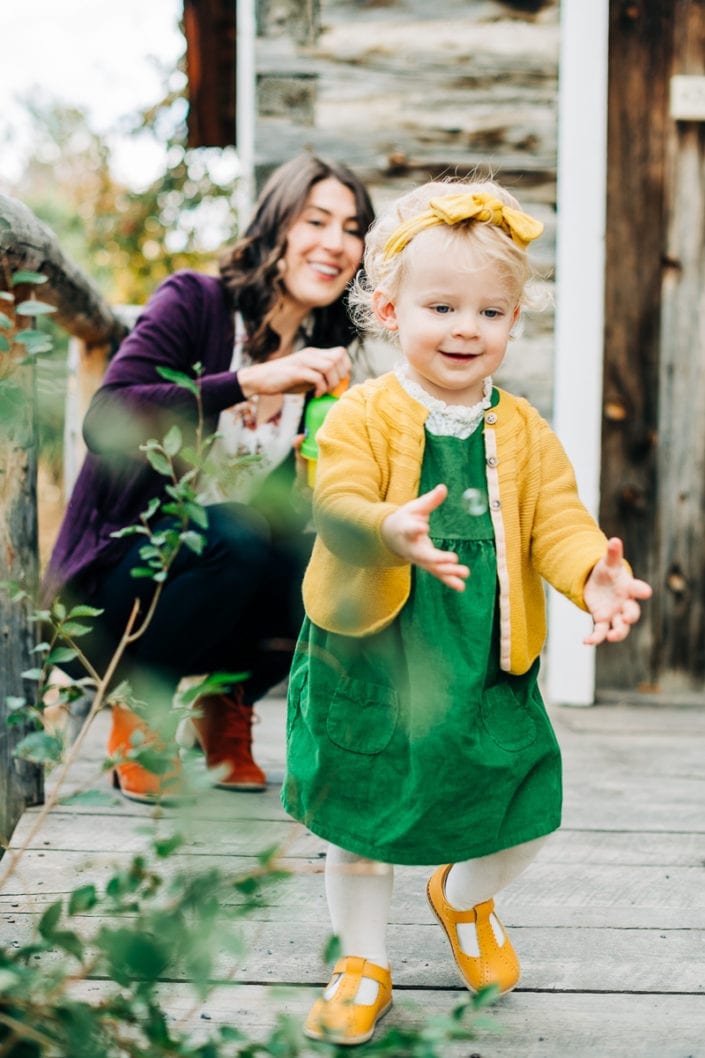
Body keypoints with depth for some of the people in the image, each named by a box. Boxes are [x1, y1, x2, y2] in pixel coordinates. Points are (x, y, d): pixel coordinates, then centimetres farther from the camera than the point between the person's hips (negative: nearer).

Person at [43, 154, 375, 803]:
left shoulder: (323, 360, 2)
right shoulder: (195, 303, -13)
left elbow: (293, 500, 3)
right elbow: (105, 422, -28)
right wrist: (248, 380, -36)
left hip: (222, 585, 5)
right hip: (116, 575, -5)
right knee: (234, 537, -33)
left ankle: (226, 701, 3)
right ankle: (139, 705, -8)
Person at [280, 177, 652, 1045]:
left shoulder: (525, 433, 2)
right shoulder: (363, 415, -9)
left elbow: (558, 520, -7)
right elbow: (337, 503, -22)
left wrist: (594, 575, -29)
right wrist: (394, 531, -44)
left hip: (487, 664, 3)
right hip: (371, 656, -3)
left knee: (523, 817, 8)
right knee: (360, 820, 10)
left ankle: (465, 898, 43)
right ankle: (363, 963, 34)